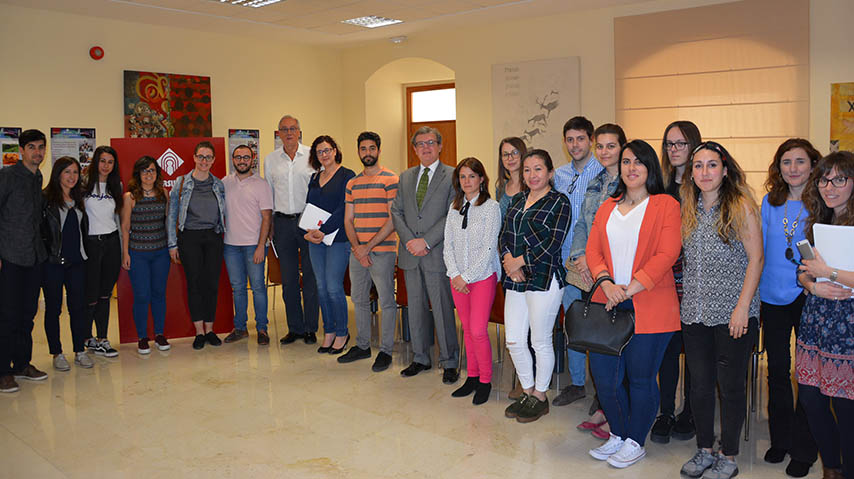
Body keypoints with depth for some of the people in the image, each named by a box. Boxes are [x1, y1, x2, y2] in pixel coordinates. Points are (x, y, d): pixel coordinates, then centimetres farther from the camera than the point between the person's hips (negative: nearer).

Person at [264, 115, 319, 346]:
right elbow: (269, 193, 15)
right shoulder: (270, 160, 10)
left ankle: (310, 328, 11)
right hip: (282, 222, 3)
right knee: (288, 277, 7)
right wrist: (268, 225, 11)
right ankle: (295, 328, 17)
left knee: (310, 275, 1)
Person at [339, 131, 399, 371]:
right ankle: (363, 346, 28)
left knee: (386, 301, 0)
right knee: (359, 299, 14)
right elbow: (348, 220, 12)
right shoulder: (352, 183, 13)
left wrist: (369, 246, -14)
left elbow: (394, 219, -11)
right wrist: (357, 247, -5)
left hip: (382, 251, -6)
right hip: (357, 251, 6)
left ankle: (386, 350, 11)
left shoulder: (390, 179, -4)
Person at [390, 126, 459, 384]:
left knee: (443, 309, 0)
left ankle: (449, 363, 13)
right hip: (410, 254, 5)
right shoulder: (405, 177, 14)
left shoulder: (452, 176, -2)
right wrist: (409, 240, -5)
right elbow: (396, 211, 11)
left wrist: (426, 241, -15)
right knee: (416, 308, 12)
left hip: (437, 254, -5)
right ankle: (420, 358, 25)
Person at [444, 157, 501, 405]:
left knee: (478, 330, -9)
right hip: (458, 278, 5)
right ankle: (472, 377, 22)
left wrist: (467, 276, -12)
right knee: (467, 329, 10)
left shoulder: (491, 207, -6)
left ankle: (485, 381, 8)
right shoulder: (454, 208, 10)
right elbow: (448, 245, 8)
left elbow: (489, 248, -11)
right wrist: (455, 274, -5)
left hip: (483, 275, -5)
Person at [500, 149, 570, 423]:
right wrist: (508, 260, -8)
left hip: (544, 279, -6)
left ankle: (540, 397, 21)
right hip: (516, 279, 6)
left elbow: (553, 242, -14)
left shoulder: (559, 203, -5)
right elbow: (505, 235, 11)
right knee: (513, 340, 7)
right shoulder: (518, 200, 14)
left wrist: (518, 261, -13)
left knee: (541, 342, 4)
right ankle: (527, 391, 27)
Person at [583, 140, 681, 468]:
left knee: (640, 377, 3)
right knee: (603, 373, 6)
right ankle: (618, 435, 28)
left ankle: (635, 442, 23)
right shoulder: (607, 207, 16)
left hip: (648, 307, -4)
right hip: (608, 302, 5)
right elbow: (593, 249, 9)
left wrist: (630, 288, -17)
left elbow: (667, 253, -10)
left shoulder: (665, 205, 0)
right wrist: (607, 283, -10)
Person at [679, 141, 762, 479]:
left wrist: (742, 306, -14)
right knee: (699, 383, 11)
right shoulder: (689, 209, 10)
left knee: (731, 385, 5)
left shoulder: (741, 206, -6)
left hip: (732, 312, -5)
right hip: (694, 312, 5)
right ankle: (705, 450, 26)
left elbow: (756, 259, -8)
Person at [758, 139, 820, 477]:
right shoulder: (770, 203, 6)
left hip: (809, 298, -3)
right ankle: (779, 440, 28)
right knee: (777, 371, 12)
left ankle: (802, 449, 19)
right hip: (773, 298, 3)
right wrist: (752, 298, 7)